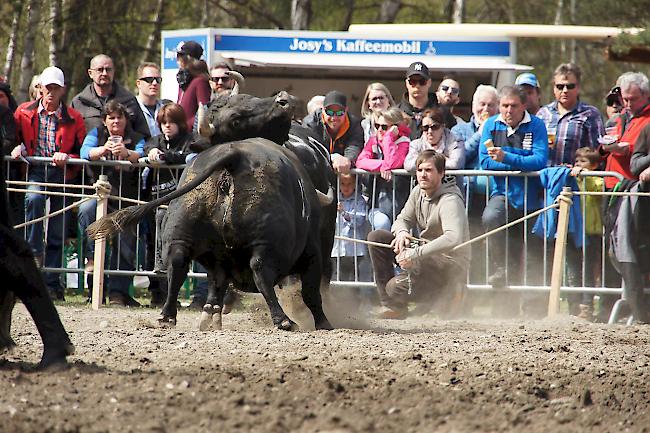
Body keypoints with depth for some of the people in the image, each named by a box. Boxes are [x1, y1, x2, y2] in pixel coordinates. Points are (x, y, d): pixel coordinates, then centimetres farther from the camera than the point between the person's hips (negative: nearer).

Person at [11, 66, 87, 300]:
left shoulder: (74, 118, 8)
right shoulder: (24, 112, 9)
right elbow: (14, 138, 21)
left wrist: (67, 158, -11)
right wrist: (17, 149, -2)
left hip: (61, 174, 1)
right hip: (34, 172, -1)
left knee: (57, 232, -2)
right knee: (34, 199, -36)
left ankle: (51, 283, 1)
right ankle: (34, 252, -26)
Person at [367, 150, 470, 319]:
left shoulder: (450, 201, -24)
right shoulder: (418, 192, 3)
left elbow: (454, 238, -40)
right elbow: (403, 219, 10)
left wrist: (416, 253, -42)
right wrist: (401, 232, -17)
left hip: (449, 265, -9)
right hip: (426, 253, 9)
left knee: (396, 288, -26)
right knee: (376, 237, -1)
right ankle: (391, 305, -2)